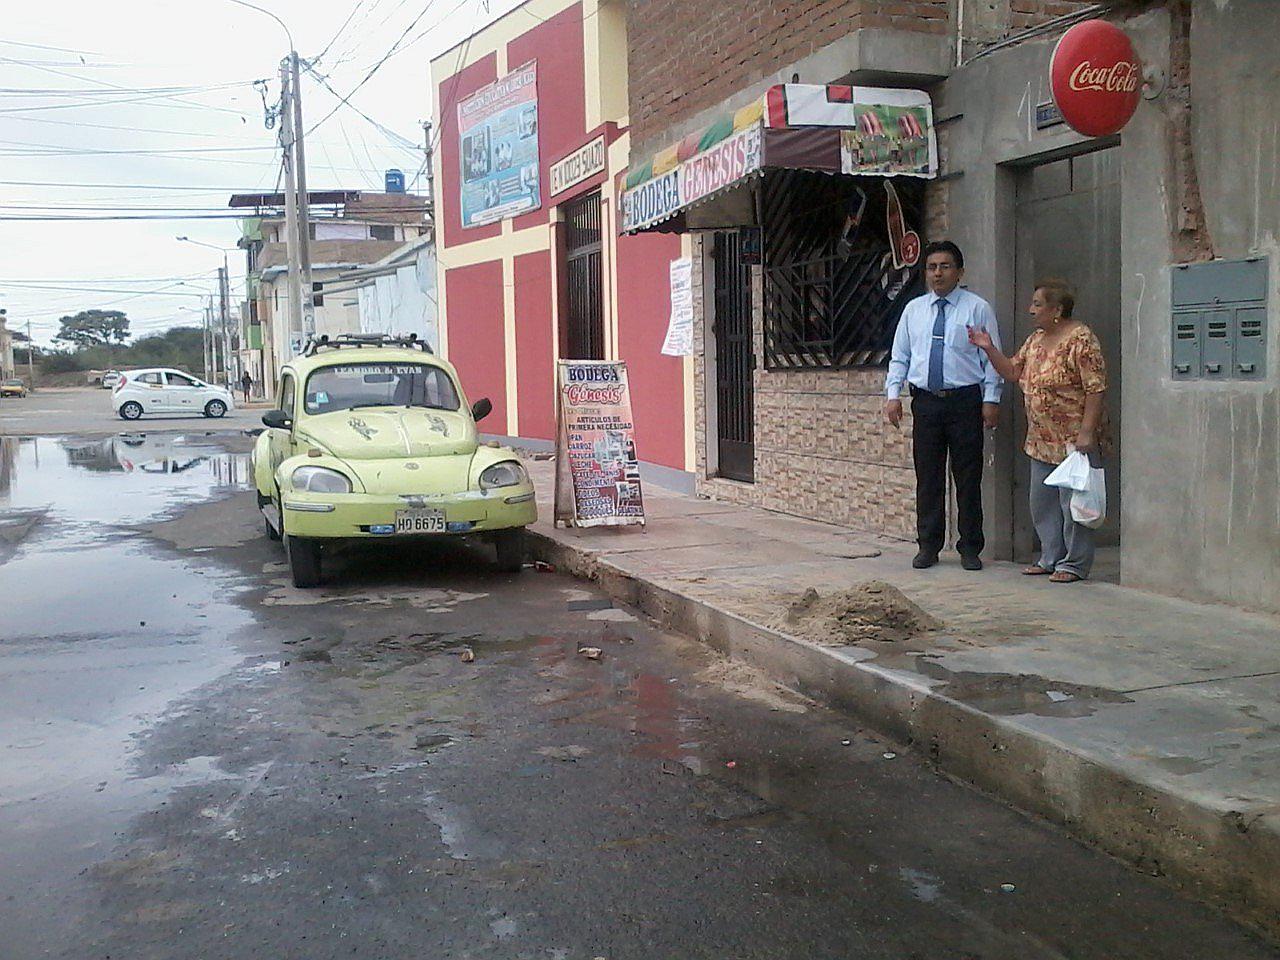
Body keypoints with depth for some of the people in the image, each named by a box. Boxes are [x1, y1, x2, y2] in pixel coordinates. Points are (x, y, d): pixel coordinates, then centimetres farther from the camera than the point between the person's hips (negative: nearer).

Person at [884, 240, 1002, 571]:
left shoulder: (977, 308, 3)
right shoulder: (913, 309, 12)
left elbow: (992, 357, 1)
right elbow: (899, 356, 13)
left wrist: (991, 399, -7)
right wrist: (893, 394, 2)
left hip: (965, 401, -3)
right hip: (925, 401, 3)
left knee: (968, 478, 2)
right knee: (928, 478, 6)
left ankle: (970, 548, 12)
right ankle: (928, 546, 15)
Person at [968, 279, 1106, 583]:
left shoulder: (1081, 339, -14)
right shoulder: (1036, 340, 13)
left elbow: (1096, 388, -17)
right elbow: (1013, 371, 17)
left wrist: (1087, 431, -22)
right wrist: (989, 349, 3)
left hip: (1073, 440, -9)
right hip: (1041, 439, 9)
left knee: (1072, 501, -2)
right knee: (1042, 502, 14)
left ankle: (1074, 564, 8)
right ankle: (1051, 558, 25)